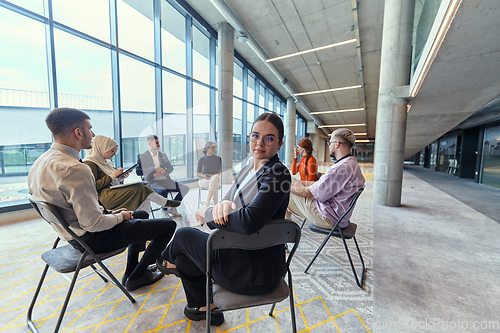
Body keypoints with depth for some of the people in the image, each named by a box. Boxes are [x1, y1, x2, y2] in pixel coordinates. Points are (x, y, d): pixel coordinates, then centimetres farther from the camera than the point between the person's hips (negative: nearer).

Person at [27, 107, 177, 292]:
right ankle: (136, 277, 14)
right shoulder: (75, 170, -31)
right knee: (169, 225, -7)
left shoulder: (41, 162, 1)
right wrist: (120, 217, -9)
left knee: (141, 215, 29)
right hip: (93, 238, -10)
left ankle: (132, 271, 36)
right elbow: (93, 224, -28)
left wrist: (109, 212, 7)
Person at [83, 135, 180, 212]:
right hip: (103, 197, -9)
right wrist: (113, 176, -17)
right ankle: (166, 203, -7)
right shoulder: (90, 163, -9)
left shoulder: (105, 162, 20)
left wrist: (120, 179, 3)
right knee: (140, 188, -21)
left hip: (111, 191, 9)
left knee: (143, 196, -14)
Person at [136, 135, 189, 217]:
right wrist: (155, 168, -17)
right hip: (152, 182, -5)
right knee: (163, 191, -38)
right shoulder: (142, 156, 4)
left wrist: (161, 173, -7)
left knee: (185, 188, -14)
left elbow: (170, 168, 14)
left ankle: (172, 207, 1)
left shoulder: (163, 155, 19)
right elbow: (138, 171, -7)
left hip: (166, 180, 5)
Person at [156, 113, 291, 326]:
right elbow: (232, 203, 7)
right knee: (184, 259, 18)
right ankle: (204, 308, 43)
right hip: (240, 253, 7)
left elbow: (249, 221, -33)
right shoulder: (247, 170, 6)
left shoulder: (277, 174, -21)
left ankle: (168, 261, 43)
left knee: (184, 235, 5)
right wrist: (224, 204, -18)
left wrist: (208, 212, -17)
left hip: (257, 272, -7)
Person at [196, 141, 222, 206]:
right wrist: (204, 176, -17)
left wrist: (212, 176, -21)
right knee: (215, 186, -37)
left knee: (215, 177, -40)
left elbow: (220, 172, 1)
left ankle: (207, 202, -43)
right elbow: (198, 173, 6)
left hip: (215, 179, 1)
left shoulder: (218, 159, 3)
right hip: (203, 181, 0)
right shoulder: (201, 159, 2)